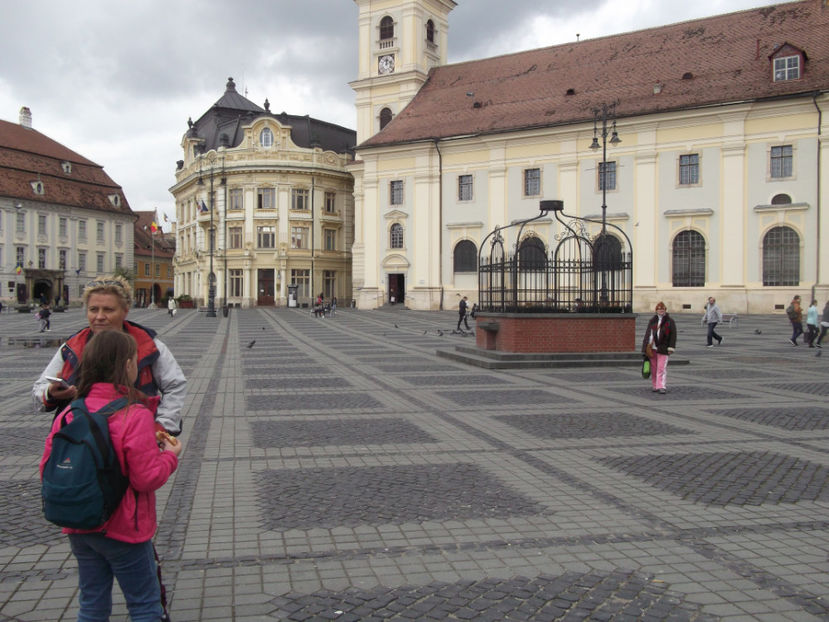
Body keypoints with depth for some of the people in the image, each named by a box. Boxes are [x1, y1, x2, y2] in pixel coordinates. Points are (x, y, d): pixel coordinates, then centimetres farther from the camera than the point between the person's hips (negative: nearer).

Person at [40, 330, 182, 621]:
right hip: (122, 530, -6)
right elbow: (147, 478, -21)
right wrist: (170, 456, -3)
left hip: (78, 529, 6)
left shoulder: (69, 414, -3)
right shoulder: (134, 415, -20)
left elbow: (47, 469, 1)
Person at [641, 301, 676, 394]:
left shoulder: (670, 321, 3)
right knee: (654, 368, 8)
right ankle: (655, 386, 18)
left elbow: (673, 335, -1)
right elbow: (647, 334, 10)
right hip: (652, 348, 3)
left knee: (661, 368, -9)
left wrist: (671, 347, -10)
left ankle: (661, 387, -10)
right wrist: (645, 348, 4)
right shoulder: (652, 321, 11)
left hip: (663, 348, -3)